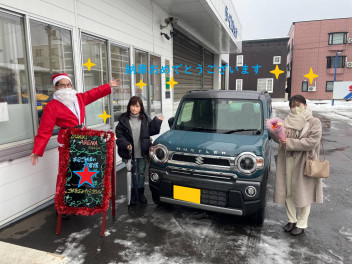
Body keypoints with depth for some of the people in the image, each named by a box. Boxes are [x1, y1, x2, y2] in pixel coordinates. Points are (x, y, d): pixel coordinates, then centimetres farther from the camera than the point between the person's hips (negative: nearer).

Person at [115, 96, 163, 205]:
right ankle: (132, 194, 26)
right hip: (129, 152, -1)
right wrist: (126, 145, -17)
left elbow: (151, 131, 4)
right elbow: (119, 134, -4)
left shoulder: (145, 119, 2)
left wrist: (157, 121, -7)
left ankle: (141, 193, 30)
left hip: (142, 152, 2)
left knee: (141, 173, 13)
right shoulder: (124, 119, -4)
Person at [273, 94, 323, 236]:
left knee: (303, 193, 5)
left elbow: (312, 142, -13)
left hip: (304, 162, -3)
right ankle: (292, 220, 28)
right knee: (287, 192, 9)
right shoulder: (287, 121, 9)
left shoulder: (314, 122, -2)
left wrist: (290, 143, -19)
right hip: (287, 161, 4)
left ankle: (301, 224, 22)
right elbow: (279, 138, 10)